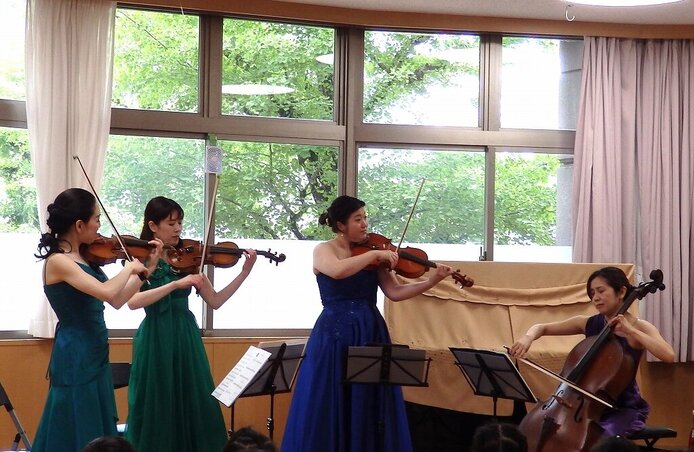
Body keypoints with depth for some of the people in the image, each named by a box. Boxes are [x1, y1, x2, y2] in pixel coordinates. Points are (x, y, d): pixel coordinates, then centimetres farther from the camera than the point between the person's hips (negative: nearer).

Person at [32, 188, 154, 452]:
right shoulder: (57, 261, -18)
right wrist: (130, 267, -14)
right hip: (76, 358, -9)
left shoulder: (83, 257, 7)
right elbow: (107, 292, -31)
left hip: (95, 354, 9)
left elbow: (117, 300, 11)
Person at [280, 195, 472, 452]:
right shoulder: (324, 250, -2)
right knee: (330, 408, -1)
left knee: (370, 408, 6)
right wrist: (375, 254, -22)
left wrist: (431, 281, -11)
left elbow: (395, 292, 0)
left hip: (371, 335, 4)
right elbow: (338, 271, -26)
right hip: (336, 336, -4)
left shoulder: (373, 256, 9)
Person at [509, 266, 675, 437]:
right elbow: (542, 328, 10)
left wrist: (630, 330, -26)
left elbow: (669, 356, -26)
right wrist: (528, 337, -13)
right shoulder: (588, 323, 4)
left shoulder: (639, 327, -7)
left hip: (624, 410, -5)